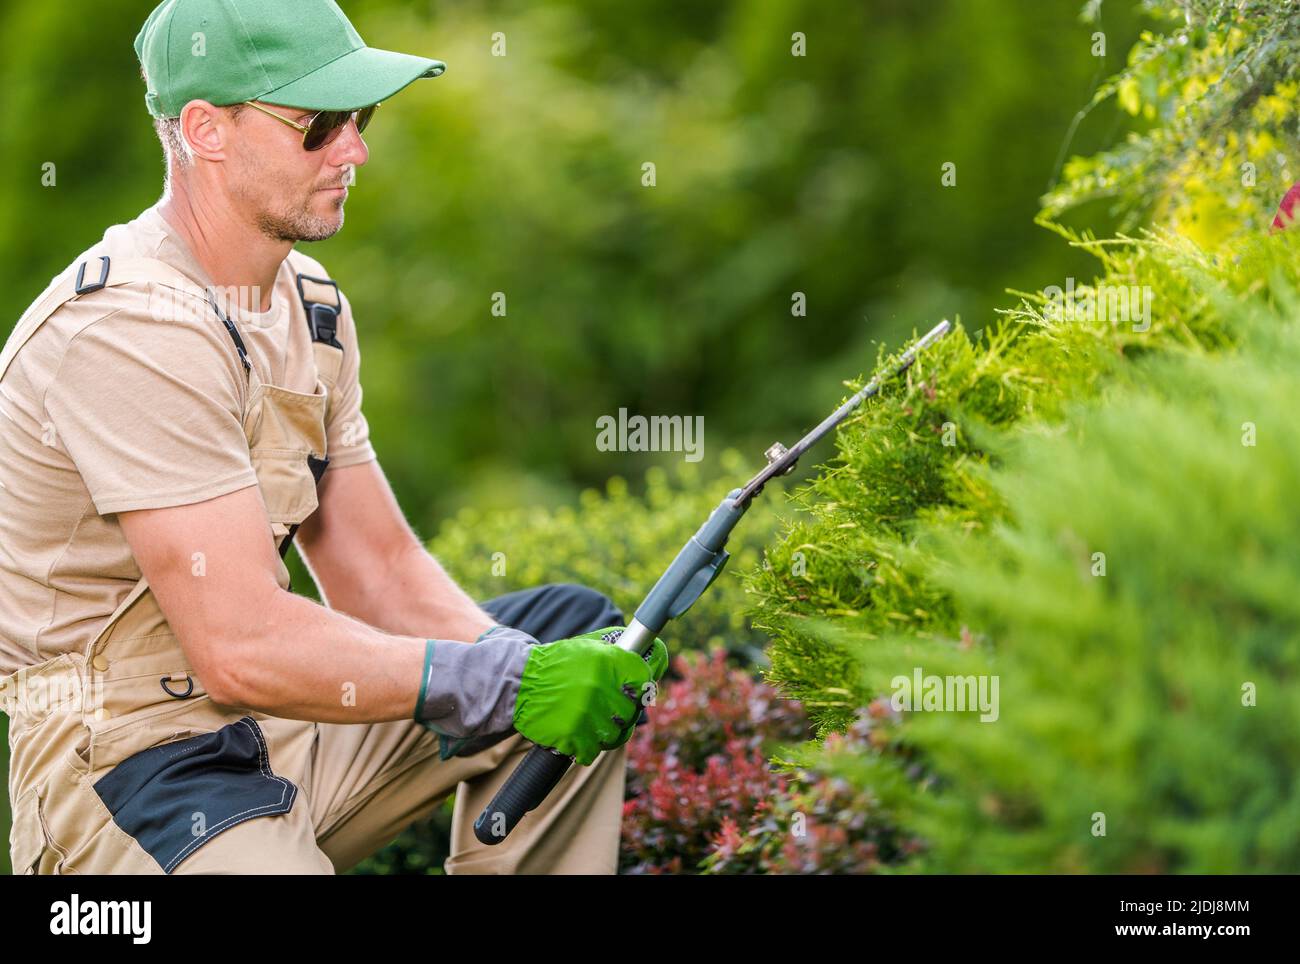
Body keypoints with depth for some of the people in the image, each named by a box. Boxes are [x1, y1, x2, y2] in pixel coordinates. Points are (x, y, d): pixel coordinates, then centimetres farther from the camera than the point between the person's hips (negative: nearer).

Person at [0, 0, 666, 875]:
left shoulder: (307, 302, 10)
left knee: (574, 632, 12)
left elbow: (378, 570, 9)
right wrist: (509, 681, -24)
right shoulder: (132, 332, -21)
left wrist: (549, 672, -9)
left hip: (284, 720, 10)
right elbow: (240, 648, -26)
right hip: (137, 758, -10)